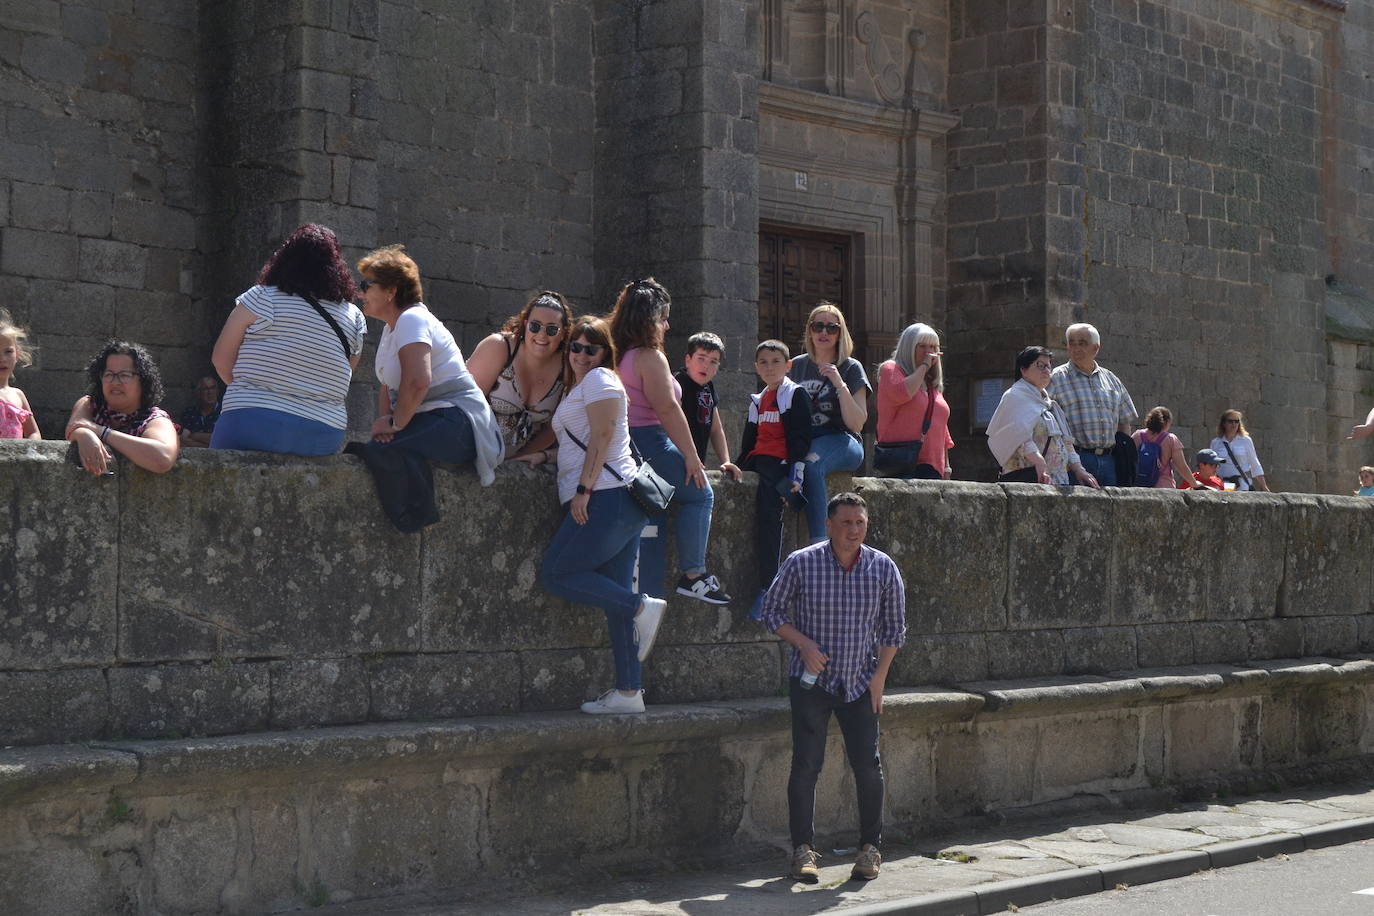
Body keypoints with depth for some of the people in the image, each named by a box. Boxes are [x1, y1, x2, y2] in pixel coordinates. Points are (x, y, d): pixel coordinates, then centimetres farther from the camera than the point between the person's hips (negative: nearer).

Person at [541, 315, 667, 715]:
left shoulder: (599, 379, -1)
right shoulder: (577, 387, 28)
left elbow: (602, 435, -12)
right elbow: (574, 442, 28)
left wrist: (583, 488, -18)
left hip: (607, 498, -10)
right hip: (620, 502, 10)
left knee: (555, 573, -10)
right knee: (615, 596, 5)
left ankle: (642, 607, -11)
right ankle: (628, 692, 3)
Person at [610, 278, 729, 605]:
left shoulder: (619, 356, 17)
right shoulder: (649, 357, -12)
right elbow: (667, 409, -17)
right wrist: (691, 456, -15)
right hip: (650, 443, -9)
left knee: (650, 524, 11)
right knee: (700, 493, 4)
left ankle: (649, 599, 10)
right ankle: (693, 575, 0)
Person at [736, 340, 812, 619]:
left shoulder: (795, 394, 3)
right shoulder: (757, 400, 26)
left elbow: (801, 437, -5)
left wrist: (796, 473, -15)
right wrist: (739, 464, 14)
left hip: (781, 461, -8)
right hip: (759, 460, 8)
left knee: (768, 507, -28)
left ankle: (767, 587, -33)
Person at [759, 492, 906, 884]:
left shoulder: (883, 568, -1)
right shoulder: (801, 563, -7)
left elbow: (894, 627, 7)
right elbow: (773, 610, 1)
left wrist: (879, 676, 0)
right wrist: (804, 645, -13)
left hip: (860, 682, 2)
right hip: (811, 680, -2)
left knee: (867, 765, 1)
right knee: (806, 763, -5)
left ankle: (870, 848, 16)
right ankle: (803, 848, 6)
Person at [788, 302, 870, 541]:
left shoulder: (851, 368, 6)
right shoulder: (797, 366, 17)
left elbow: (856, 423, -3)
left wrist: (839, 384, -13)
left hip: (840, 441, -3)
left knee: (810, 465, -38)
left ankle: (818, 544, -43)